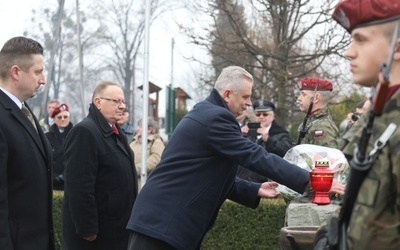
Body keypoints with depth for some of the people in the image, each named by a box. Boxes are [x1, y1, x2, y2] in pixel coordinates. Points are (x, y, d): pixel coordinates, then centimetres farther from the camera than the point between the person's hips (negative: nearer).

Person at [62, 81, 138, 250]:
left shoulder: (114, 132, 15)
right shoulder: (84, 131, -17)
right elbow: (79, 188, -23)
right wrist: (88, 230, -25)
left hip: (116, 230, 10)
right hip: (96, 235, -10)